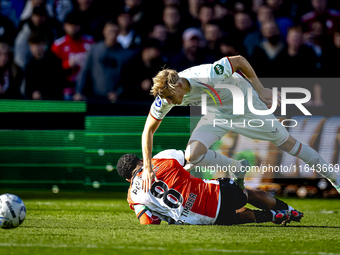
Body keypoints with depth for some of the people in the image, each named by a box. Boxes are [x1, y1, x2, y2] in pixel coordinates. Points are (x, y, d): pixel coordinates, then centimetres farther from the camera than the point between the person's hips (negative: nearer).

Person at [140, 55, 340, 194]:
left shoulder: (208, 76, -39)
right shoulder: (165, 97, -23)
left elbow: (239, 61, -24)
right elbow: (149, 130, -13)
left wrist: (260, 90, -17)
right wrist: (147, 168, -20)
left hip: (245, 105, -4)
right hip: (218, 114, 4)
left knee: (287, 143, 2)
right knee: (192, 156, -17)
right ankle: (237, 169, 8)